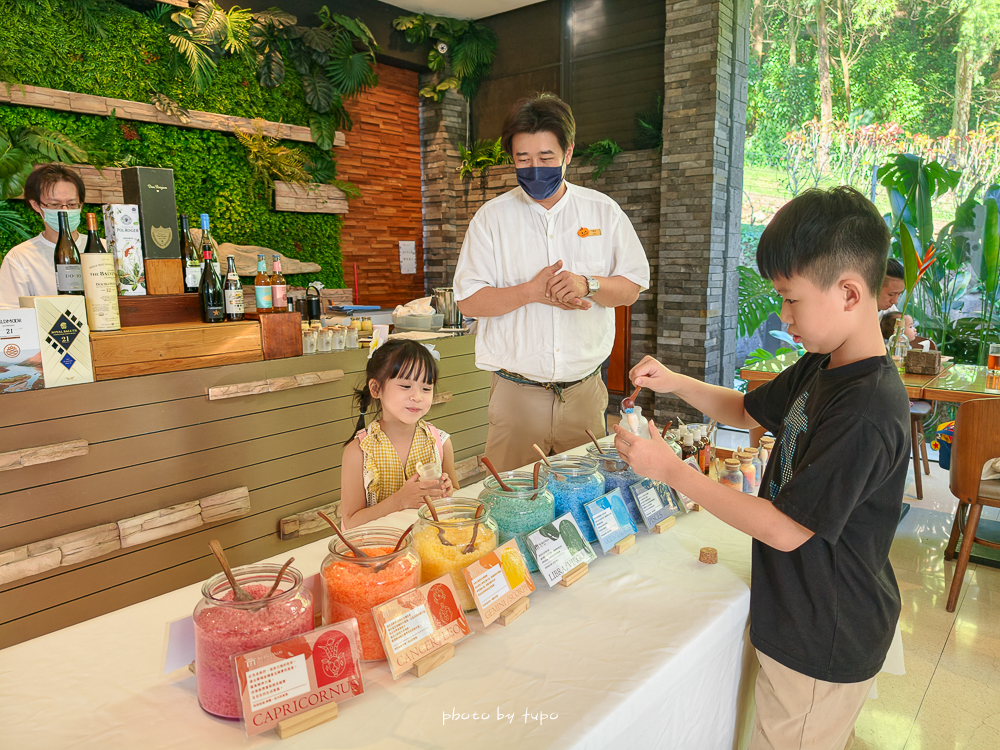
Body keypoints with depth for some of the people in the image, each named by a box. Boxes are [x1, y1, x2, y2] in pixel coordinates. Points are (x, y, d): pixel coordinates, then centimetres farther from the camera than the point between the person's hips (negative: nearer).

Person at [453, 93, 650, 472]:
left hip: (585, 390, 2)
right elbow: (468, 301, -4)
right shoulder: (491, 217, 1)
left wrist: (588, 285, -14)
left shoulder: (603, 211, 6)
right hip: (516, 393, -1)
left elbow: (632, 287, 6)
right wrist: (532, 291, -17)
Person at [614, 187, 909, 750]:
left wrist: (670, 469, -23)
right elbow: (749, 411, 15)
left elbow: (786, 529, -27)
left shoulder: (868, 410, -30)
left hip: (824, 643, -8)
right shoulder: (820, 367, 0)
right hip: (810, 617, 8)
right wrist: (675, 383, -2)